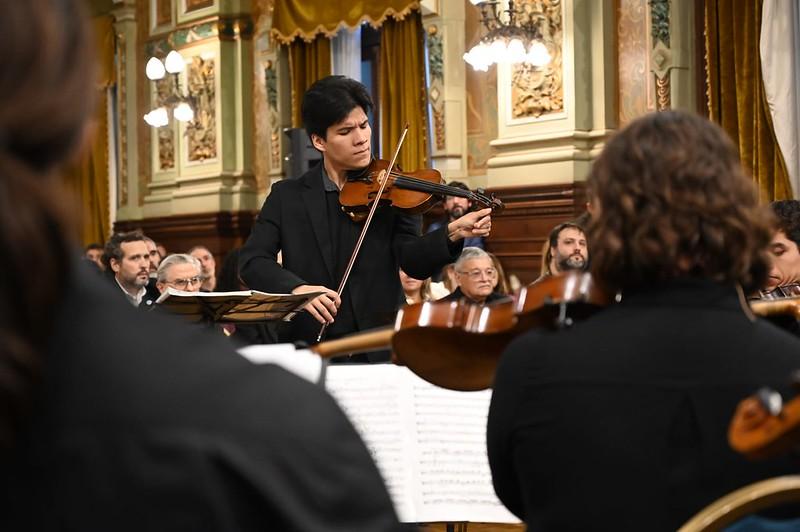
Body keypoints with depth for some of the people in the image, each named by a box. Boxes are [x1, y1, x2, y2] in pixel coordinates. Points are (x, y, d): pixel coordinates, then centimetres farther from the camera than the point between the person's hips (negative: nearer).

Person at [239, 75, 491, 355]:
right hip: (309, 344, 0)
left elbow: (414, 261, -6)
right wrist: (297, 288, -20)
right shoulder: (287, 196, 8)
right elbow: (251, 262, -1)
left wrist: (453, 233, -26)